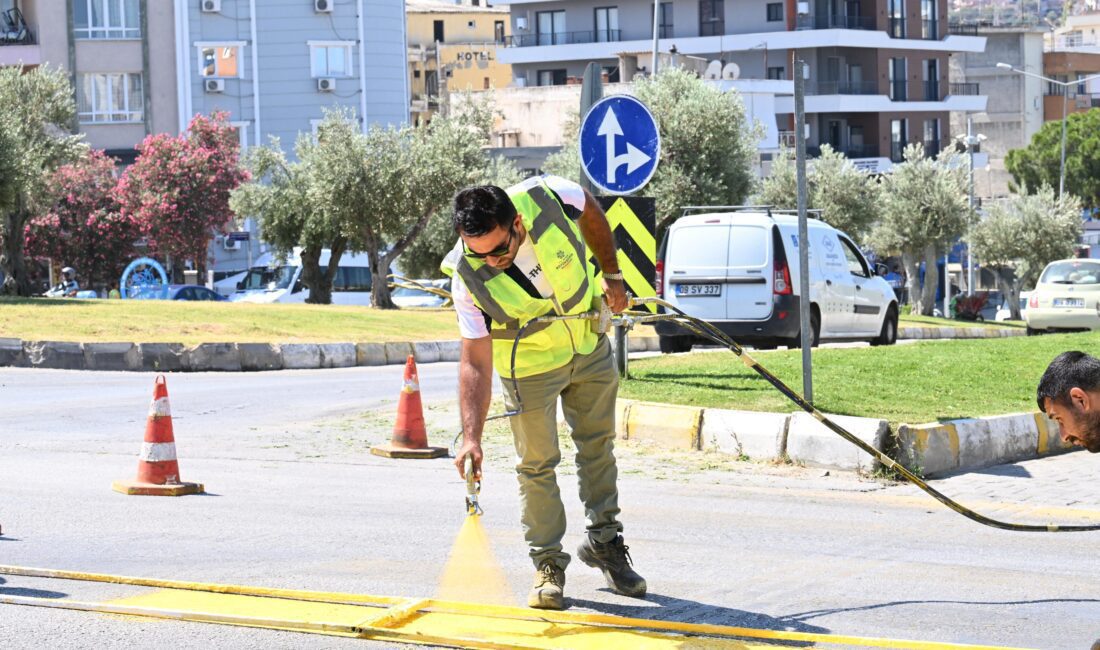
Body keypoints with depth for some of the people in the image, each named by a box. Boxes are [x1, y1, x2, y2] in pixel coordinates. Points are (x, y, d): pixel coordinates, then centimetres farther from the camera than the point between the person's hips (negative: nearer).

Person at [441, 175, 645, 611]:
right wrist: (471, 436, -37)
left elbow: (592, 213, -5)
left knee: (598, 444, 15)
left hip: (590, 343, 3)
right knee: (536, 463, -1)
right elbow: (475, 362, -29)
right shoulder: (468, 277, -32)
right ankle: (548, 565, 13)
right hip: (529, 365, -3)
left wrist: (612, 274, 4)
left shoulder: (550, 199, -31)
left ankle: (604, 542, 32)